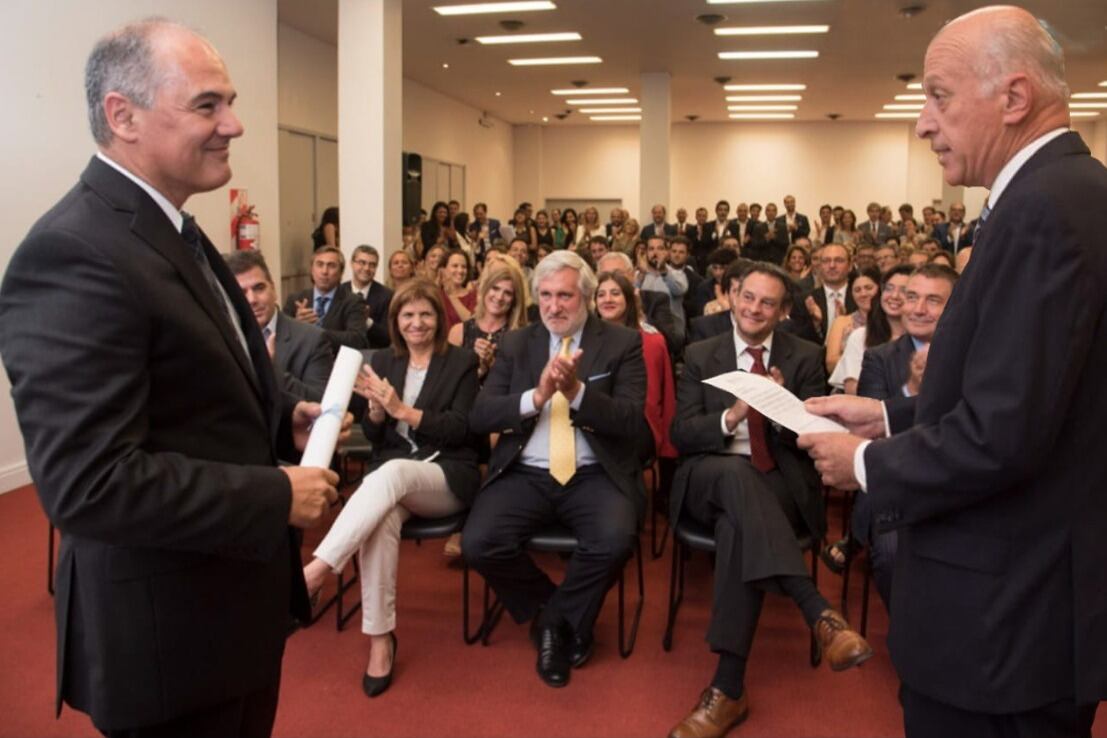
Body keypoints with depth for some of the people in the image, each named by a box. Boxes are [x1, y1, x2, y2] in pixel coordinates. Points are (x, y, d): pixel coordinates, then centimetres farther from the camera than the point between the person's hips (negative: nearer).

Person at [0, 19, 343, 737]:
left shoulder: (174, 230, 8)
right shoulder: (74, 255, -25)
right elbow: (88, 483, -30)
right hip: (170, 629, -9)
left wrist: (282, 415, 1)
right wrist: (278, 496, -22)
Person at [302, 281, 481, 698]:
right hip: (389, 472, 3)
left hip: (448, 476, -3)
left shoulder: (462, 362, 3)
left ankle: (313, 572, -41)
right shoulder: (383, 361, 14)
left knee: (392, 472, -37)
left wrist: (401, 409, -15)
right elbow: (374, 437, 11)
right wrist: (376, 408, -12)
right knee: (381, 516, -34)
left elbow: (461, 430, -6)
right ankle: (379, 638, -27)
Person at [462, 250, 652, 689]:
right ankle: (553, 615, 7)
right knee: (478, 543, -23)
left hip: (595, 476, -2)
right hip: (525, 474, 2)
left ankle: (558, 620, 1)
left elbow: (631, 421, -7)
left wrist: (577, 391, -23)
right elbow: (479, 417, 1)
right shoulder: (516, 344, 11)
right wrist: (536, 396, -17)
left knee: (615, 541, -32)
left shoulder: (622, 344, 4)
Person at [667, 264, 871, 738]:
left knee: (738, 525, -37)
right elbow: (680, 436, 0)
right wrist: (732, 416, -19)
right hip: (711, 478, 1)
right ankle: (820, 615, -44)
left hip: (781, 484, 0)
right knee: (736, 471, -39)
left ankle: (728, 688, -36)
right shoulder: (700, 355, 10)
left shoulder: (806, 357, 9)